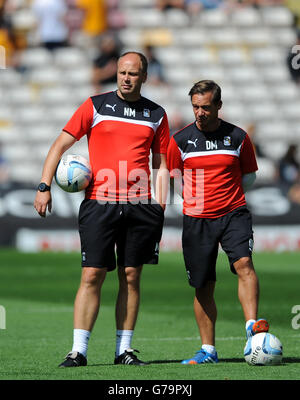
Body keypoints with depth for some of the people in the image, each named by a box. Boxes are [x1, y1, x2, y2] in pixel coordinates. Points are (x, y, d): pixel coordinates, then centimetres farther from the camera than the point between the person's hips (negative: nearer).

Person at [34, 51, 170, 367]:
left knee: (131, 277, 4)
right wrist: (44, 186, -6)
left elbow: (160, 164, 16)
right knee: (92, 275, -7)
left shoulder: (156, 114, 11)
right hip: (99, 203, -2)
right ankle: (78, 350, -6)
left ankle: (124, 349, 12)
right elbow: (61, 144, 4)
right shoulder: (95, 106, 5)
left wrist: (159, 207, 6)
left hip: (139, 207, 2)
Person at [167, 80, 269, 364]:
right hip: (196, 220, 1)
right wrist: (194, 197, 3)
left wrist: (227, 194, 5)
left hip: (233, 213, -1)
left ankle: (252, 326, -34)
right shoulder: (180, 140, 3)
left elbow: (249, 176, 14)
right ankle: (208, 350, 12)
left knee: (243, 263, -25)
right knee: (203, 287, 3)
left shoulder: (238, 137, 3)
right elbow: (172, 178, 12)